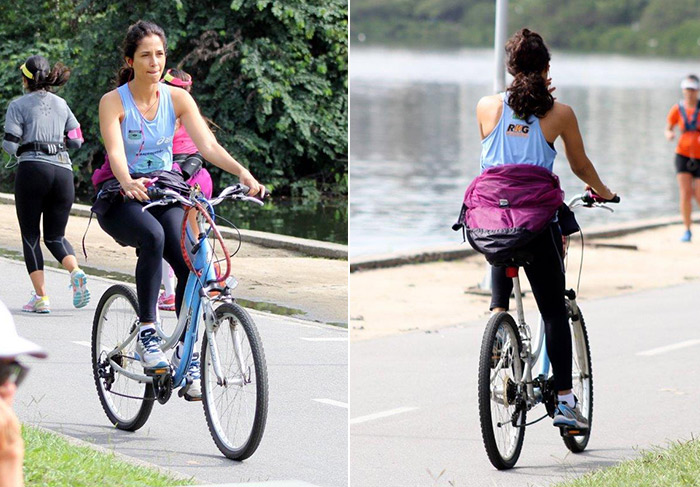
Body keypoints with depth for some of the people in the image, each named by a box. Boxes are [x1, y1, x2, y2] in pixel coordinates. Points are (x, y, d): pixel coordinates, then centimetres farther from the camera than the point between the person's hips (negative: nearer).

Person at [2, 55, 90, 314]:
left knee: (30, 236, 5)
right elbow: (77, 139, 15)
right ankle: (76, 271, -17)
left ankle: (40, 297, -6)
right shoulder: (61, 104, 16)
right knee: (55, 236, 13)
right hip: (63, 169, 4)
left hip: (32, 168, -4)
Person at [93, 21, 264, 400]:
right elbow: (115, 151, -22)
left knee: (189, 263, -23)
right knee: (152, 236, -37)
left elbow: (207, 145, -10)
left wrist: (242, 173, -28)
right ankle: (146, 333, -28)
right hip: (122, 198, -3)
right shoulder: (113, 101, -7)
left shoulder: (177, 99, 1)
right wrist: (128, 183, -44)